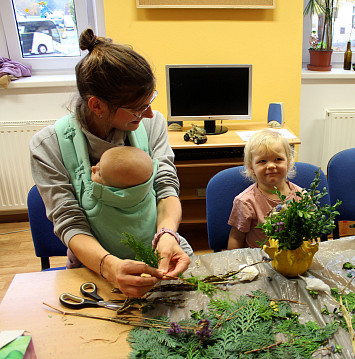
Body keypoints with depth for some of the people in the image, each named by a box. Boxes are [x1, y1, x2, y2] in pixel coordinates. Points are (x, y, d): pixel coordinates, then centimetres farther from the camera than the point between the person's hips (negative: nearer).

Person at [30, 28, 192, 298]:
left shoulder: (152, 123, -3)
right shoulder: (48, 146, -12)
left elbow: (166, 185, -6)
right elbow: (70, 224, -14)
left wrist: (167, 234, -27)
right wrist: (110, 266, -33)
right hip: (96, 267, -1)